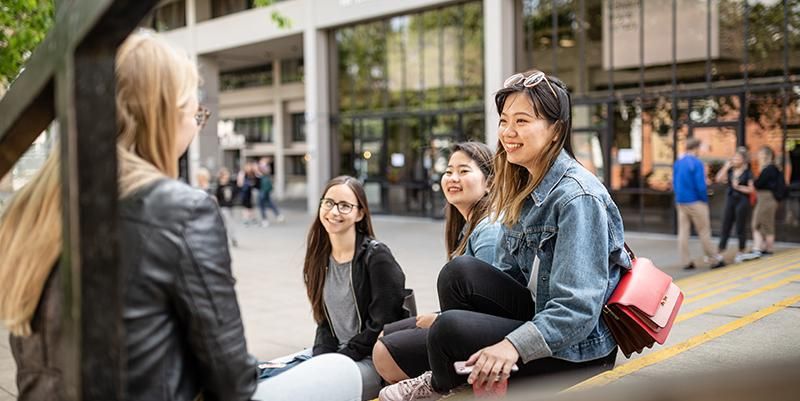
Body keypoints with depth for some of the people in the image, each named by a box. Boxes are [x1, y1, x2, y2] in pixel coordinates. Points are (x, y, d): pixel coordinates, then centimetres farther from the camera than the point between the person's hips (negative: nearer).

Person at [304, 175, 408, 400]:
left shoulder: (376, 256, -12)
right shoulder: (320, 259, 8)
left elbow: (382, 326, -14)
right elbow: (325, 322, 11)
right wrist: (320, 359, -6)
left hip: (376, 359, -6)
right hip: (337, 354, 6)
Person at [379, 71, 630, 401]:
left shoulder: (577, 197, -21)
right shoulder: (524, 188, 6)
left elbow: (578, 309, -25)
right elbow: (507, 271, 7)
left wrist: (514, 345, -33)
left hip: (579, 344, -7)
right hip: (540, 316, 7)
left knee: (449, 328, -21)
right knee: (459, 271, -15)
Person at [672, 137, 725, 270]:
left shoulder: (677, 163, 7)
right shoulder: (697, 163, -14)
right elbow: (700, 186, -17)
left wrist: (680, 197, 18)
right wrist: (705, 200, -3)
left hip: (680, 202, 6)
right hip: (695, 202, -6)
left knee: (683, 231, 7)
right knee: (704, 231, 4)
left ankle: (685, 262, 8)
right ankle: (714, 260, 13)